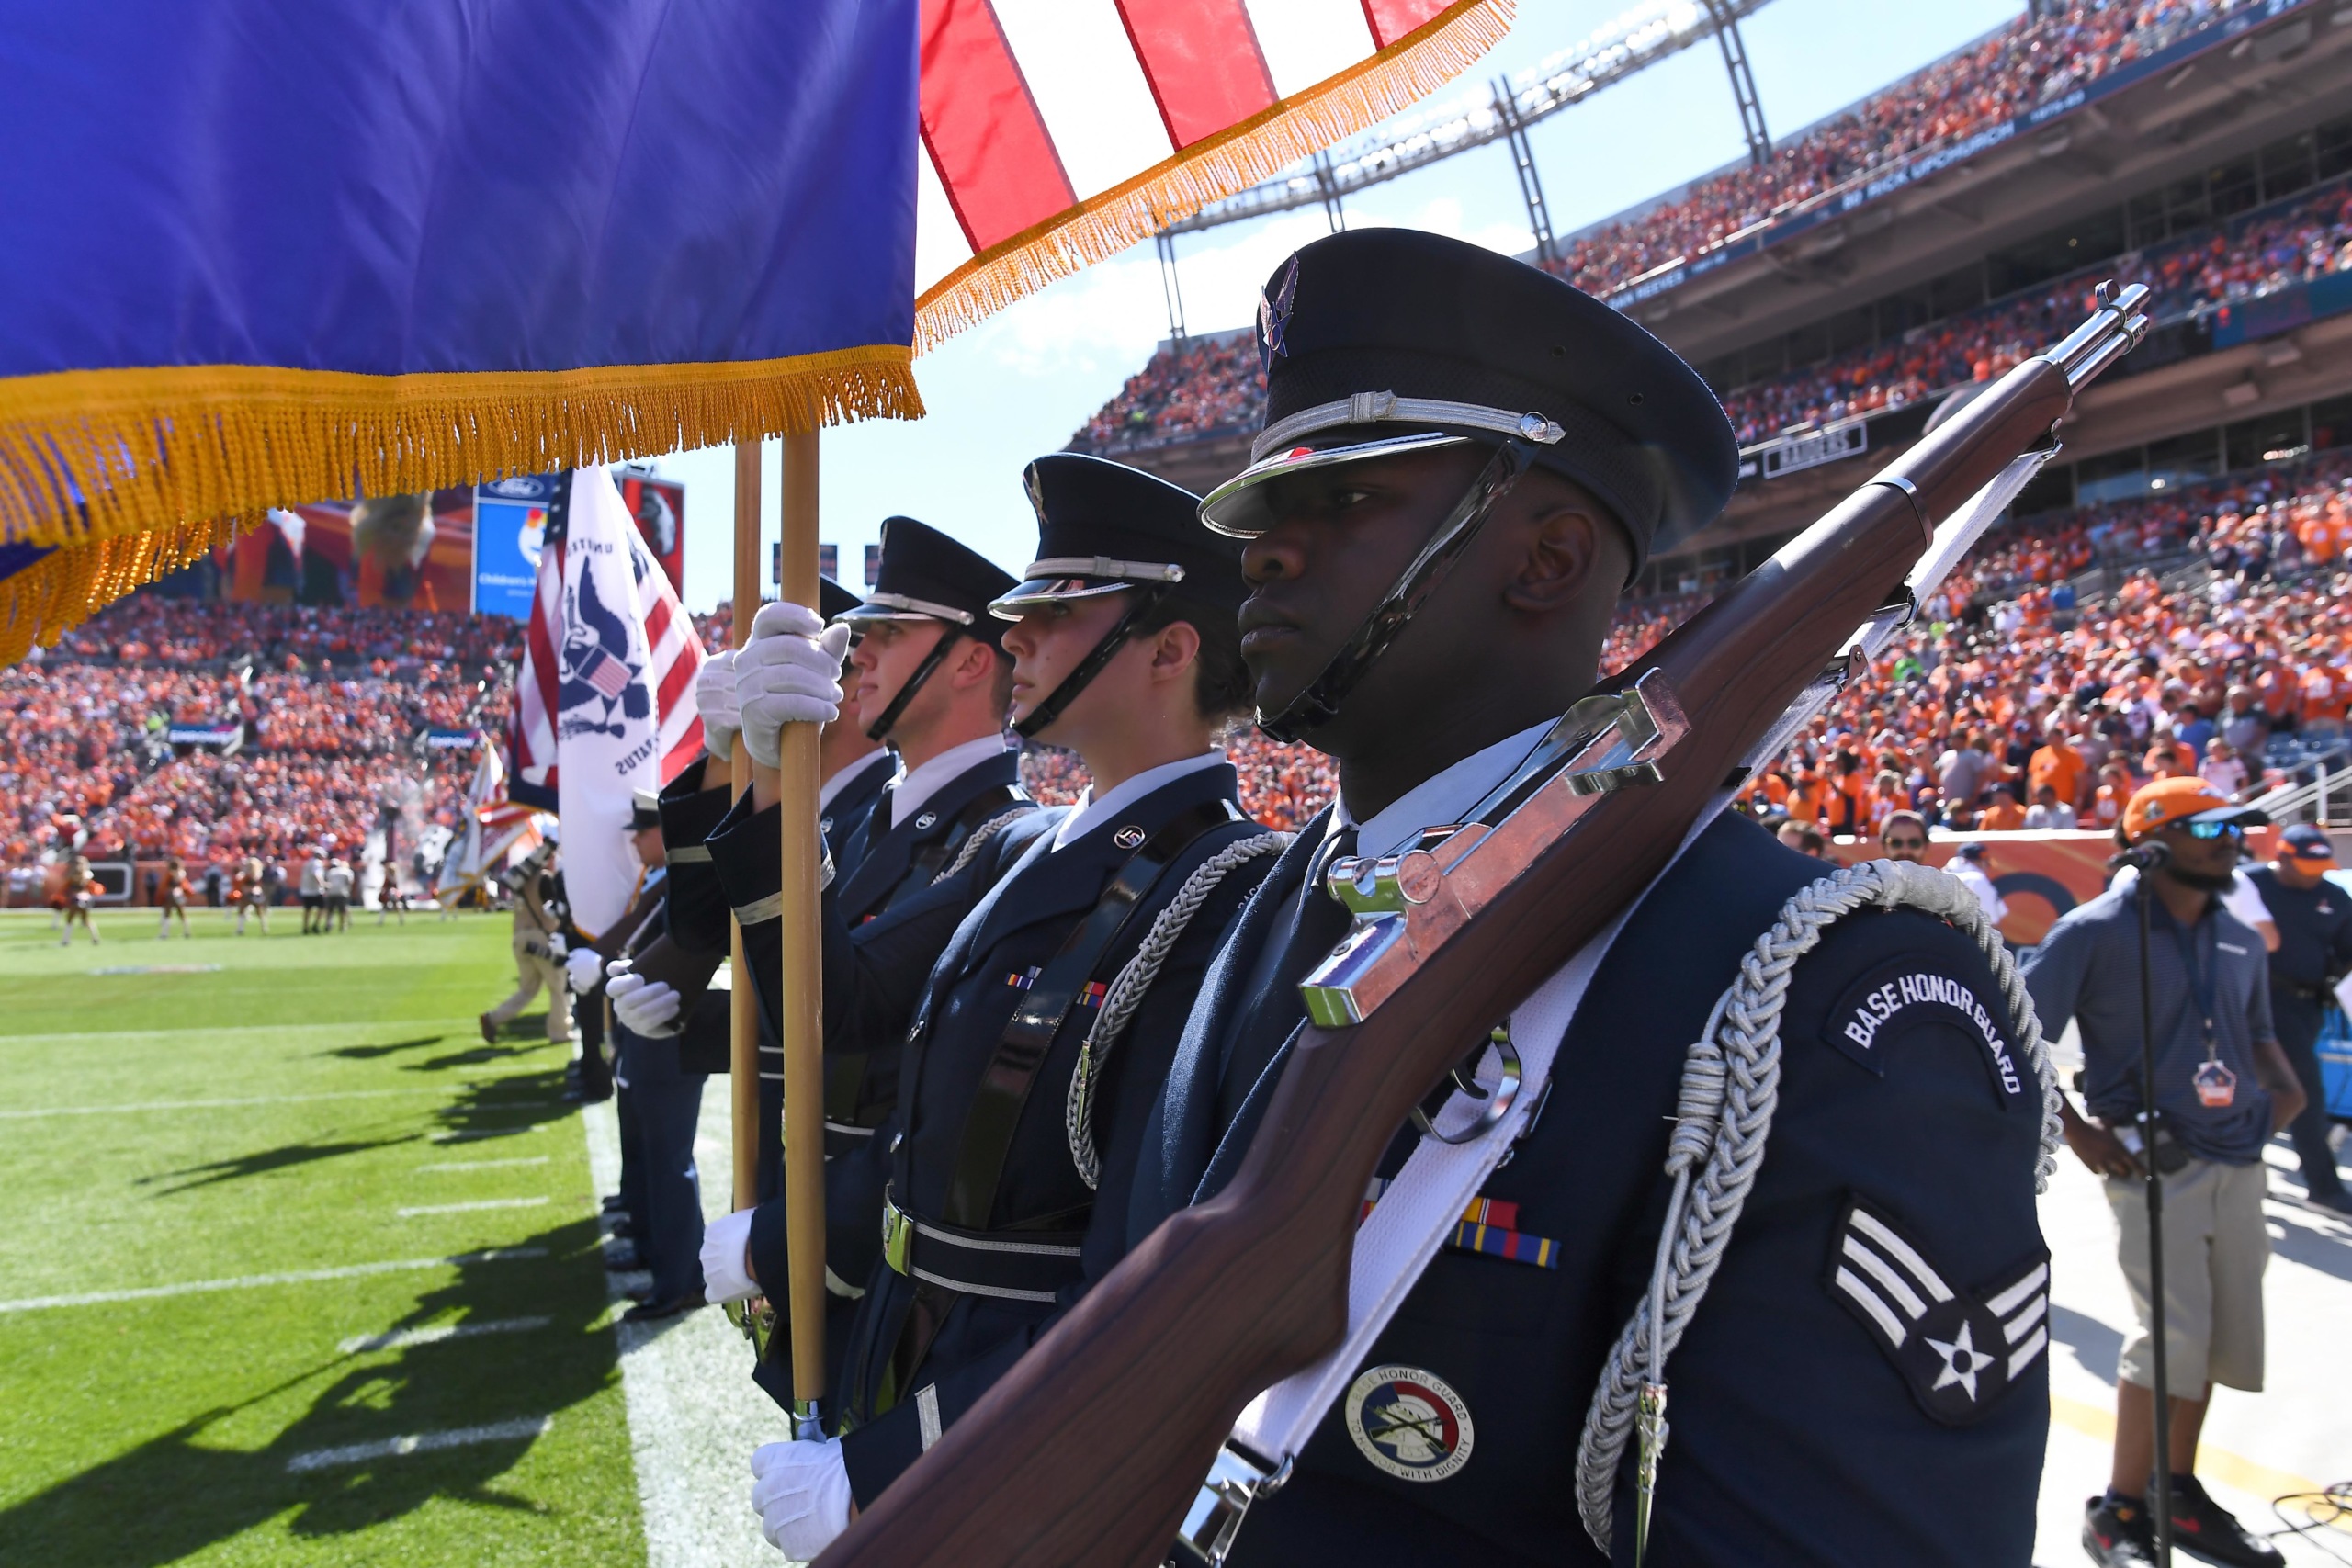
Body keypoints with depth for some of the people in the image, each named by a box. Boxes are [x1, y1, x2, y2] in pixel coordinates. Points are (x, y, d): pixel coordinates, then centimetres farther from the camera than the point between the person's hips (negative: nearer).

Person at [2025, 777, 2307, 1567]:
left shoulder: (2239, 941, 11)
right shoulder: (2097, 930, -10)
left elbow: (2259, 1035, 25)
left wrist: (2281, 1096, 6)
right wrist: (2075, 1130, -12)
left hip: (2237, 1164, 7)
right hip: (2154, 1161, -7)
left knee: (2222, 1336, 12)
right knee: (2176, 1335, -10)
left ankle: (2179, 1492, 30)